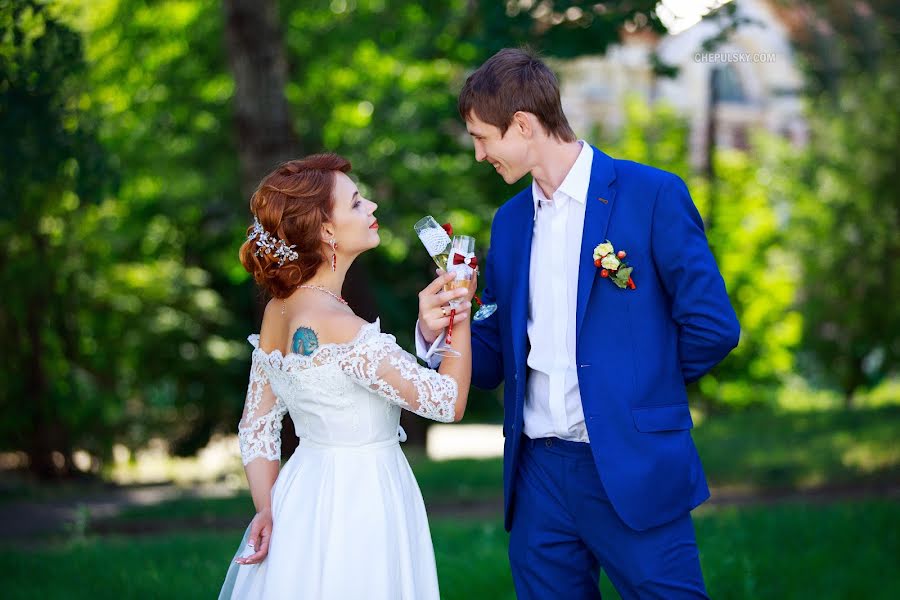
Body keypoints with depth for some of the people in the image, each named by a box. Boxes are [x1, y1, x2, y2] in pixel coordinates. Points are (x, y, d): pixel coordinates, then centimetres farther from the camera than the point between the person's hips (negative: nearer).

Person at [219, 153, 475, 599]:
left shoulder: (278, 309, 2)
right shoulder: (337, 325, -24)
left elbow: (257, 427, 7)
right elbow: (447, 402, -18)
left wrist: (266, 510, 2)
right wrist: (461, 316, -8)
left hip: (305, 492, 8)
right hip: (357, 507, -8)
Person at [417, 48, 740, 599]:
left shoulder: (654, 196, -7)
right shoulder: (510, 221, 13)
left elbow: (712, 326, -8)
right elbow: (494, 361, 14)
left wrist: (638, 388, 4)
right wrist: (438, 334, -6)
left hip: (632, 473, -5)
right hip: (539, 475, 5)